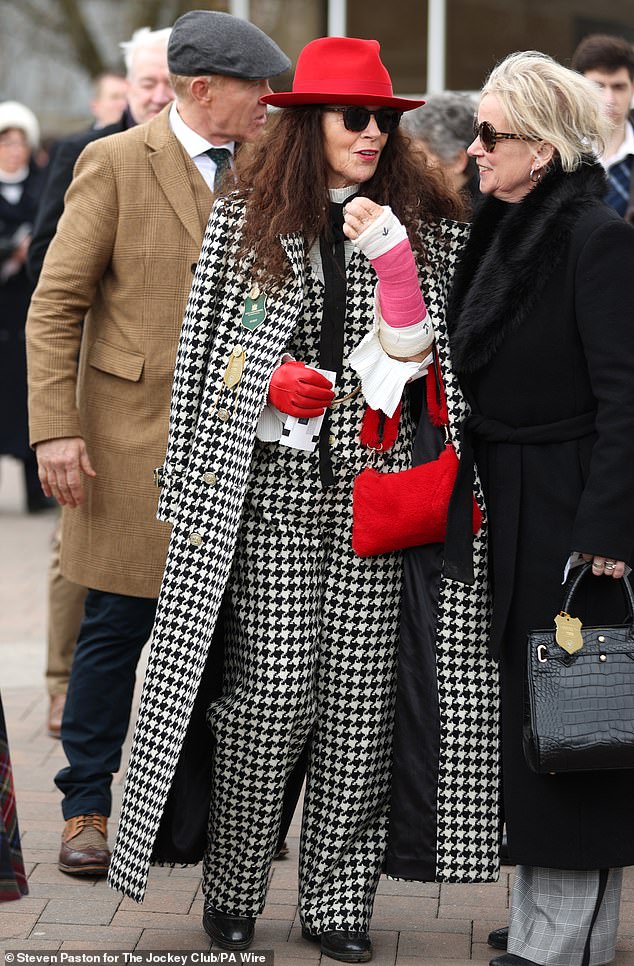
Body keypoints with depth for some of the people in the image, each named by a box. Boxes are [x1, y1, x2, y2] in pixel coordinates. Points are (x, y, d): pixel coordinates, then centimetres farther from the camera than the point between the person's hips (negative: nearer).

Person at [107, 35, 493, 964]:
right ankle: (233, 888, 13)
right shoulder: (244, 219, 5)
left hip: (378, 485, 2)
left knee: (360, 697, 2)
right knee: (275, 694, -5)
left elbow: (448, 347, 6)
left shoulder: (426, 221, 8)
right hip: (271, 483, -1)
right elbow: (201, 354, 10)